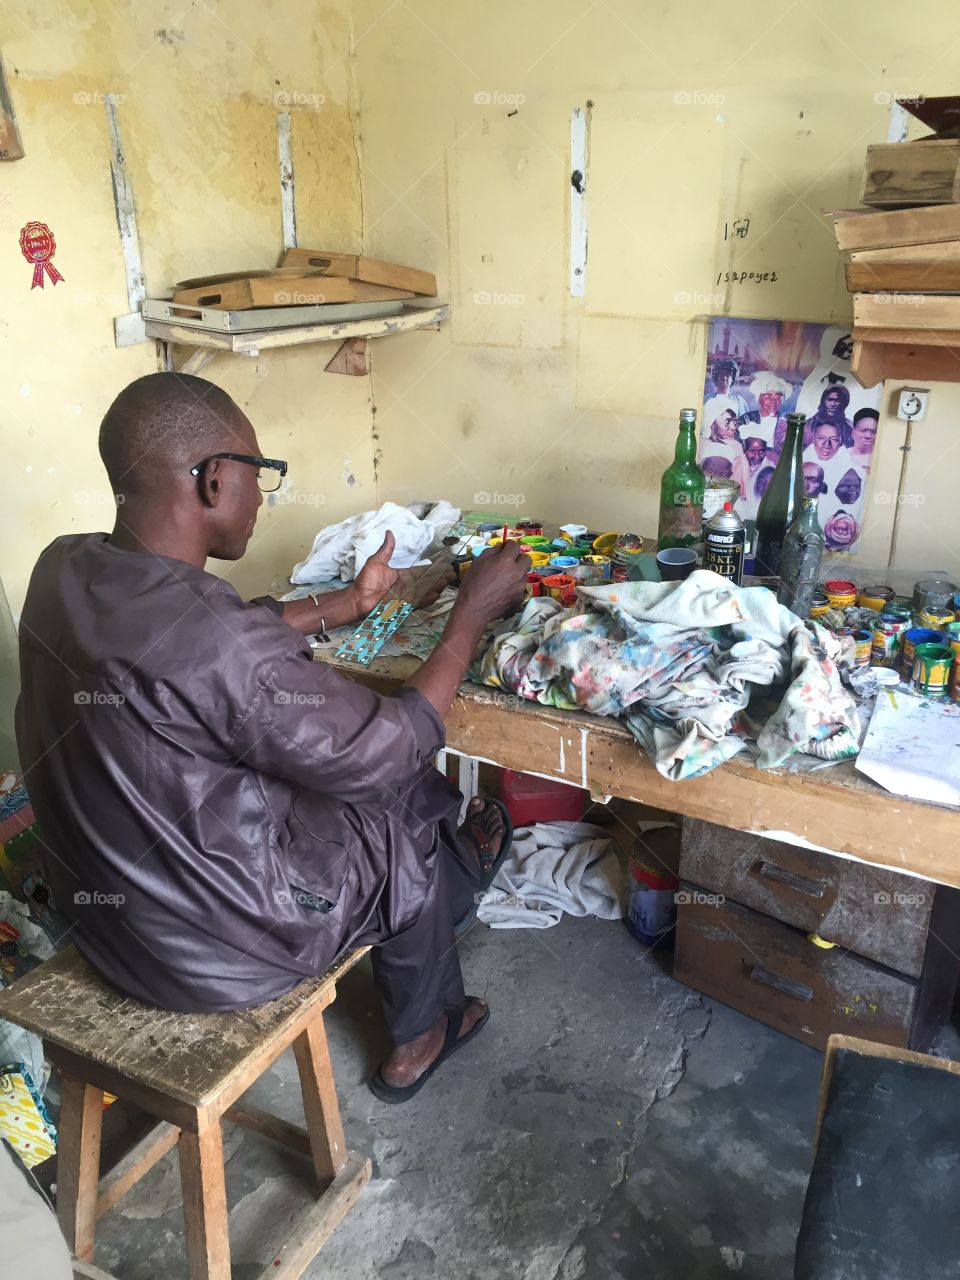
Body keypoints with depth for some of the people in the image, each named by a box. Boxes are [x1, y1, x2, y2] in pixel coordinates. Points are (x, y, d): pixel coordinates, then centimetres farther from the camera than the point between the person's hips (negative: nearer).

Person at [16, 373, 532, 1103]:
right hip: (218, 956, -7)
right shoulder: (224, 649, -36)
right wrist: (473, 612, -11)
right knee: (413, 831, 19)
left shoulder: (64, 570, -10)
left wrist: (350, 603, 16)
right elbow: (391, 750, -22)